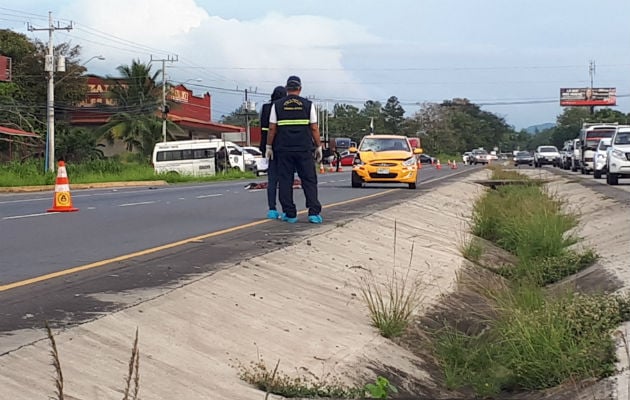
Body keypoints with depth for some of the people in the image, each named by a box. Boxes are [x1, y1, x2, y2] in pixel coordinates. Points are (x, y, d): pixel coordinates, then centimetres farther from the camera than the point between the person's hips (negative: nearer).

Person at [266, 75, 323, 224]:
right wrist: (319, 147, 8)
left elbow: (272, 128, 2)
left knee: (285, 181, 6)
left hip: (283, 150, 0)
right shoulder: (308, 104, 3)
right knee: (309, 181, 4)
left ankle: (289, 214, 5)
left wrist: (268, 147, 10)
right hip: (304, 150, 0)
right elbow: (314, 128, 1)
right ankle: (314, 213, -4)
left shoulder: (277, 105, 4)